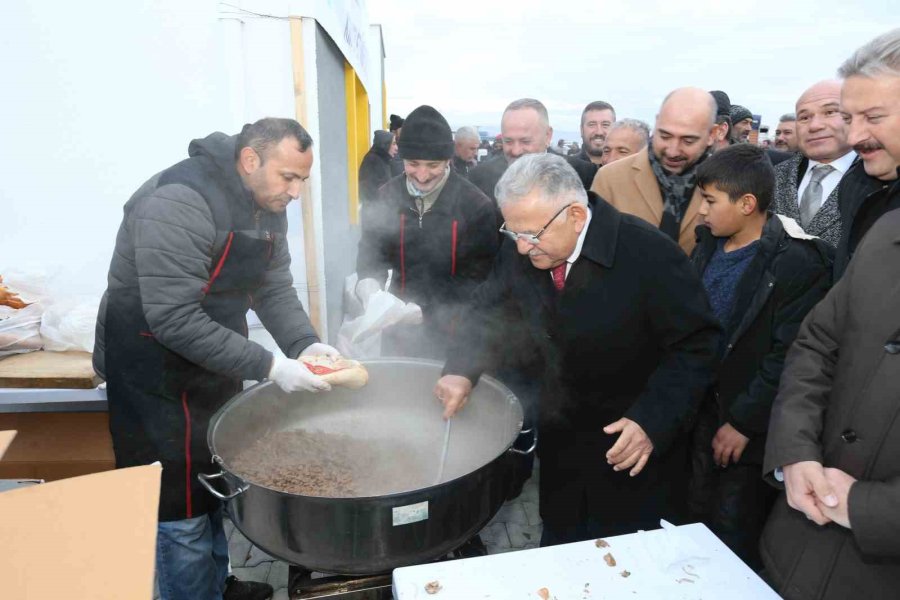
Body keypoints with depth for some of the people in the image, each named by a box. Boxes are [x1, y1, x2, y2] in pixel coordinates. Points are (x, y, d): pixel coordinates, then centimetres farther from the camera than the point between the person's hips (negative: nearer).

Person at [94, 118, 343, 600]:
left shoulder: (267, 204, 0)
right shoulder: (179, 202, -26)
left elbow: (275, 287, 3)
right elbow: (174, 319, -30)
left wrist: (305, 343, -14)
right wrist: (269, 367, -29)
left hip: (214, 361, 8)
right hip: (154, 370, -8)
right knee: (181, 507, 2)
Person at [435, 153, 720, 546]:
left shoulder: (649, 255, -23)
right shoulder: (519, 251, -9)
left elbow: (695, 345, -17)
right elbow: (489, 311, 5)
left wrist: (654, 421, -26)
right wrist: (461, 370, -12)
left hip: (635, 454, -4)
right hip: (561, 452, 5)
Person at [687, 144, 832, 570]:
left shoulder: (799, 263, -19)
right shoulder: (709, 242, 2)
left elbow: (789, 356, -20)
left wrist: (744, 422, -17)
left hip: (749, 426, -6)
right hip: (702, 407, 6)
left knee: (736, 538, 12)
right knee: (698, 517, 22)